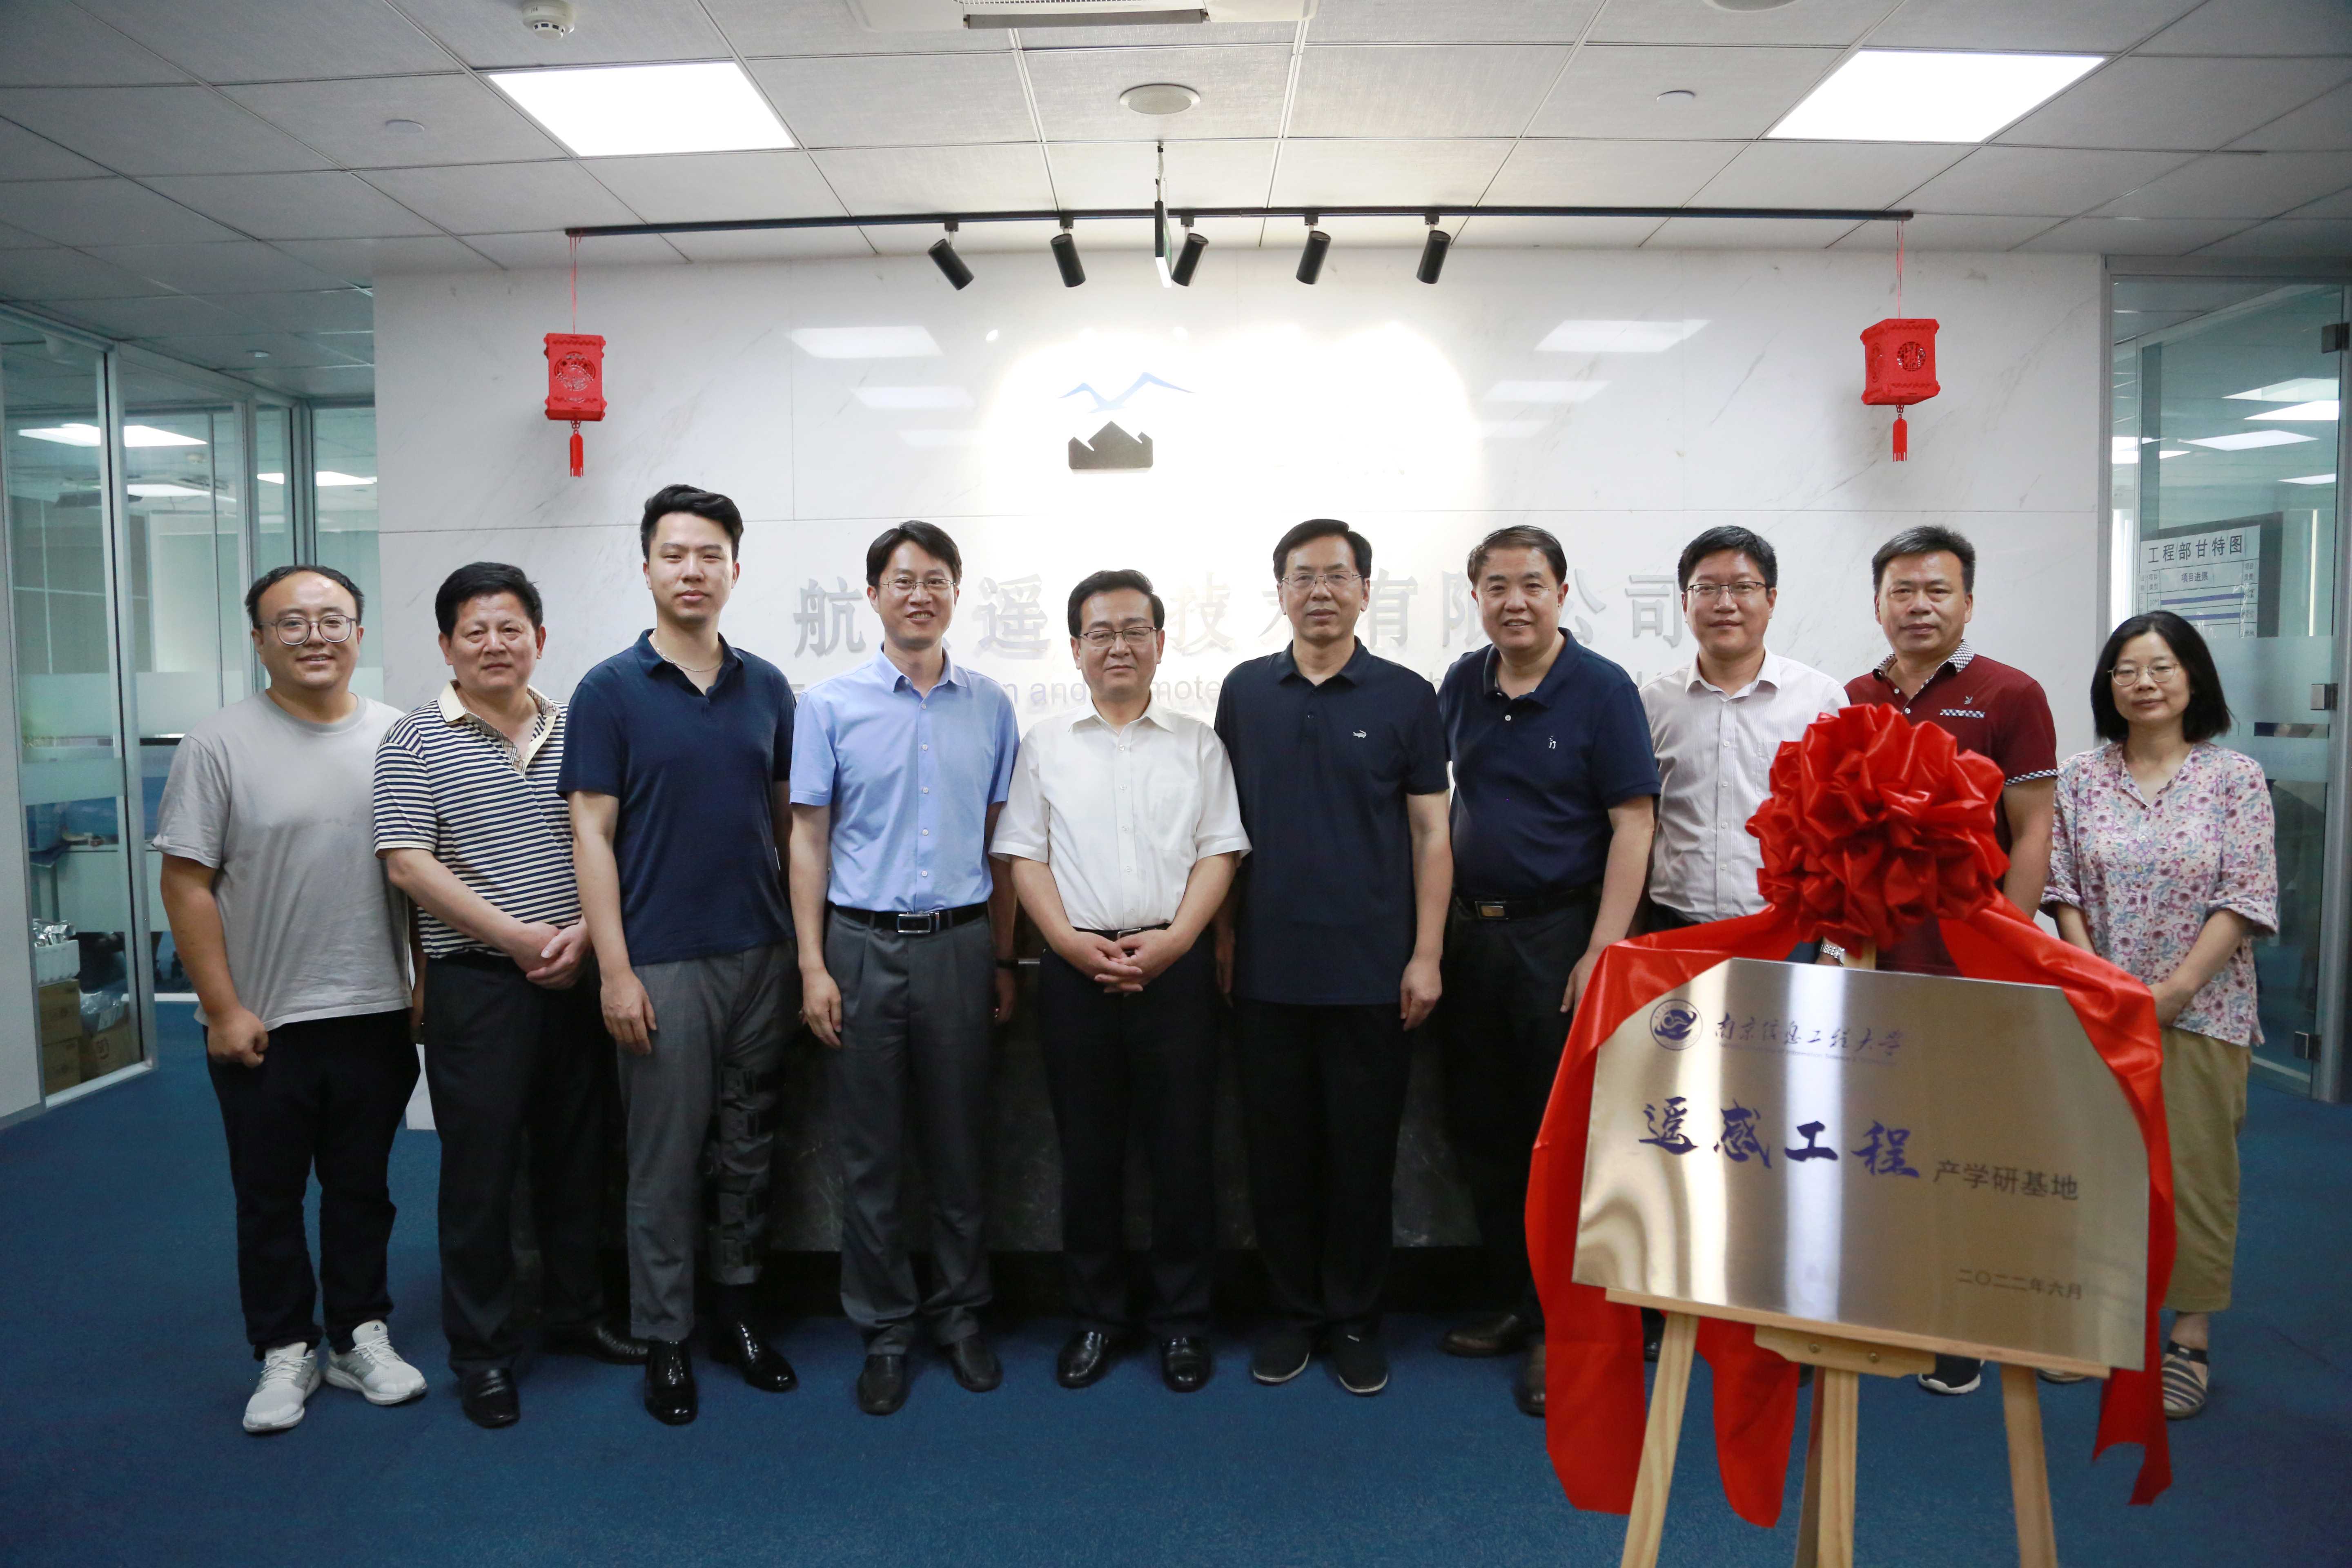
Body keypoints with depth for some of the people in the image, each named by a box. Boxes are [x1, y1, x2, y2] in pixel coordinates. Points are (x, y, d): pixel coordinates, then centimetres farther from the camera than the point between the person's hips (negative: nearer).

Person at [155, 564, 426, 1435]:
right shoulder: (220, 745, -6)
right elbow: (187, 883, -6)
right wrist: (223, 1009, -10)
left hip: (375, 1014, 2)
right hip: (260, 1025, -2)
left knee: (361, 1190, 14)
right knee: (269, 1198, 11)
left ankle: (360, 1337, 28)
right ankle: (285, 1352, 25)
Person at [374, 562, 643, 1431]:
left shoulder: (576, 733, 9)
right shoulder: (416, 743, -2)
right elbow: (409, 866, -10)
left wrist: (584, 931, -8)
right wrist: (523, 939, -15)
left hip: (576, 979, 4)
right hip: (478, 987, -4)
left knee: (576, 1156, 14)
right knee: (480, 1169, 3)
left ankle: (577, 1313, 30)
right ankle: (481, 1349, 18)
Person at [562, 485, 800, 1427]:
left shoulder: (767, 687, 8)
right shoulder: (610, 691, -4)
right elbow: (592, 833, -6)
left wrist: (805, 943, 6)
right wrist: (614, 970, -12)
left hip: (761, 954, 4)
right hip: (662, 961, -4)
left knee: (748, 1151, 13)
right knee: (664, 1162, 5)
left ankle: (736, 1313, 29)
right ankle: (665, 1340, 20)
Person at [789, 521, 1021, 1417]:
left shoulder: (990, 707, 6)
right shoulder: (831, 705, 1)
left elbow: (1001, 840, 10)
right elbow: (809, 839, 2)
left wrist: (1004, 959, 8)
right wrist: (812, 965, -4)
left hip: (960, 942, 2)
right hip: (865, 944, -1)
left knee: (961, 1143, 10)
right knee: (869, 1151, 6)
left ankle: (960, 1316, 25)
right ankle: (884, 1330, 21)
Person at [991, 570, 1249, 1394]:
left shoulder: (1197, 744, 9)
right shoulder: (1046, 744, 10)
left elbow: (1219, 854, 3)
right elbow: (1025, 856, 6)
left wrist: (1172, 939, -11)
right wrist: (1070, 941, -9)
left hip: (1175, 960, 0)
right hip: (1076, 964, 1)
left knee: (1181, 1144, 4)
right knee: (1087, 1146, 8)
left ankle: (1182, 1317, 19)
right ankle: (1095, 1313, 23)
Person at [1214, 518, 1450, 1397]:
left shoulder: (1405, 698, 1)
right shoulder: (1245, 692, 6)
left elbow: (1430, 833, 0)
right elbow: (1226, 827, 10)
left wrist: (1427, 954, -5)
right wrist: (1222, 938, 5)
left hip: (1372, 970, -2)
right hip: (1267, 969, 2)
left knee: (1363, 1150, 8)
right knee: (1278, 1149, 10)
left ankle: (1355, 1318, 24)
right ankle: (1294, 1311, 27)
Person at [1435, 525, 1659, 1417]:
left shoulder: (1602, 691, -7)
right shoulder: (1462, 685, 8)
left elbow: (1632, 824, -11)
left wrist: (1603, 951, -18)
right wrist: (1436, 928, 10)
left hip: (1559, 936, -5)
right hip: (1470, 933, 6)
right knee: (1482, 1132, 12)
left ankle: (1558, 1328, 14)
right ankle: (1512, 1305, 28)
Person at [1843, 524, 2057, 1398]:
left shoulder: (2010, 697, -2)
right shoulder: (1850, 702, 9)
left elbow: (2031, 835, -4)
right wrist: (1831, 934, 7)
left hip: (1964, 967, -3)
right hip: (1864, 964, 4)